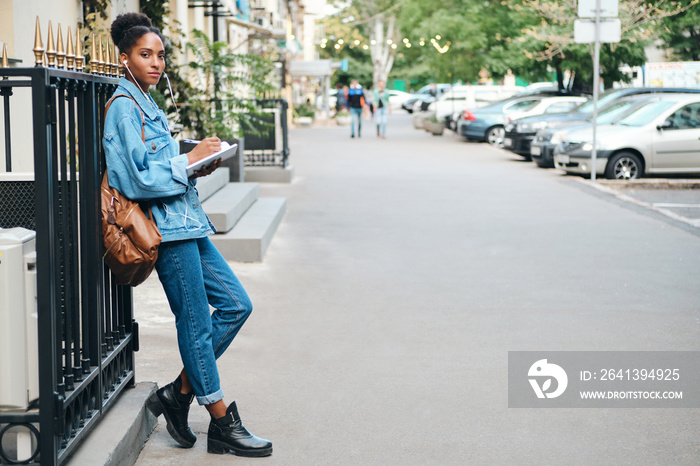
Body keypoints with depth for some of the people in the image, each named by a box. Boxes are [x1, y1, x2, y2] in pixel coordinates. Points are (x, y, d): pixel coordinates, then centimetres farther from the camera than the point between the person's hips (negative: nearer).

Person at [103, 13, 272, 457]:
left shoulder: (145, 103, 18)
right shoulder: (123, 107, -11)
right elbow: (136, 180, -18)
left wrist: (198, 167, 8)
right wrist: (189, 160, -15)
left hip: (186, 221, 10)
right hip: (167, 225, -10)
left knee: (236, 304, 10)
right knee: (197, 324, -2)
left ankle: (179, 392, 16)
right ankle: (222, 425, 7)